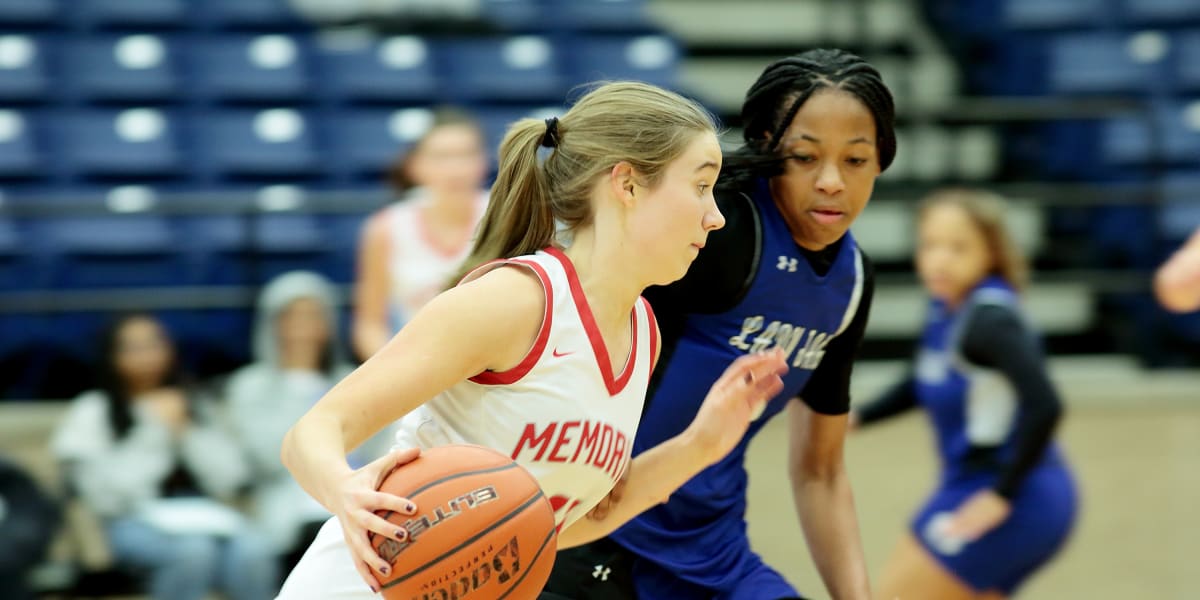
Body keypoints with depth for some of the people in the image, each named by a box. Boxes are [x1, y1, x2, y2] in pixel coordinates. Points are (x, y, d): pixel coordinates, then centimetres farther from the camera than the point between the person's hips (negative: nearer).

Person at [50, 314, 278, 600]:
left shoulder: (195, 408, 20)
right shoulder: (90, 413, 7)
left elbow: (228, 482, 8)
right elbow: (108, 494, -6)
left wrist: (187, 431, -2)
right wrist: (155, 431, -5)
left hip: (203, 517, 3)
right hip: (136, 523, -3)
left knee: (252, 551, -32)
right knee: (193, 551, -37)